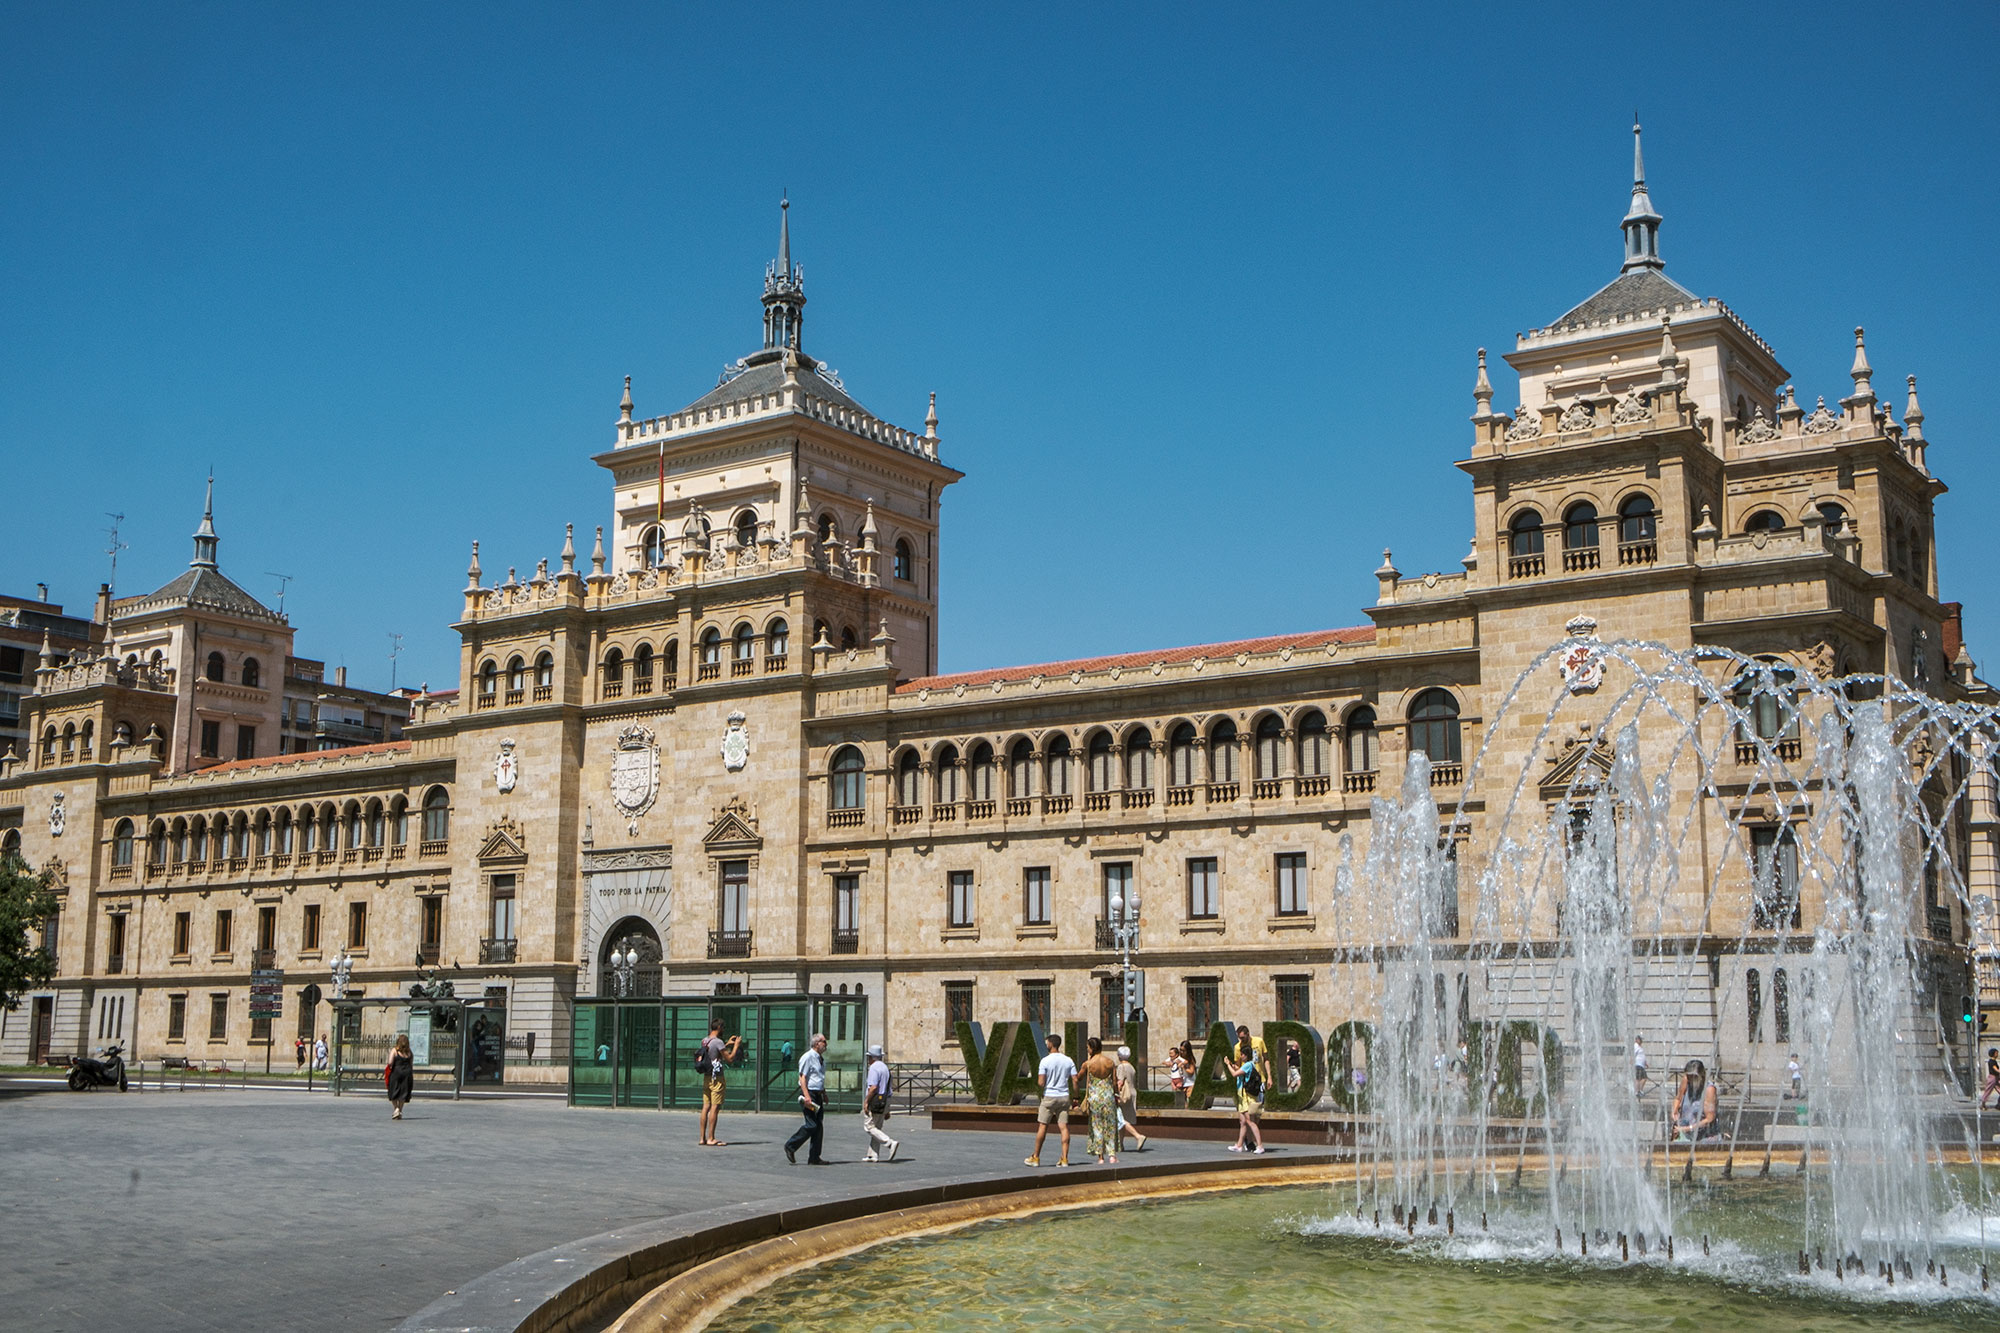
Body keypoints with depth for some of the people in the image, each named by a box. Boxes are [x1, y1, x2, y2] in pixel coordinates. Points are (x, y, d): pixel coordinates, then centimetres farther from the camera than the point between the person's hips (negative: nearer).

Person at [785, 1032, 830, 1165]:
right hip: (808, 1094, -9)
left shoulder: (821, 1059, 17)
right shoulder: (808, 1057, -11)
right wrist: (807, 1096, -24)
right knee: (812, 1125, -13)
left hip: (818, 1095, 9)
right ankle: (790, 1146, 3)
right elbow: (802, 1077, -17)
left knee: (819, 1126, 6)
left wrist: (824, 1094, 26)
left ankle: (814, 1158, 10)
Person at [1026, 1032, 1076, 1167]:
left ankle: (1036, 1157, 9)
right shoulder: (1068, 1061, 3)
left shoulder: (1045, 1061, -10)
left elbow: (1041, 1083, -14)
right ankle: (1065, 1159, -1)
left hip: (1049, 1096, -4)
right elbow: (1075, 1080, 0)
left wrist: (1036, 1083, 8)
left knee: (1042, 1126, 4)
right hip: (1064, 1097, 4)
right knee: (1064, 1127, 2)